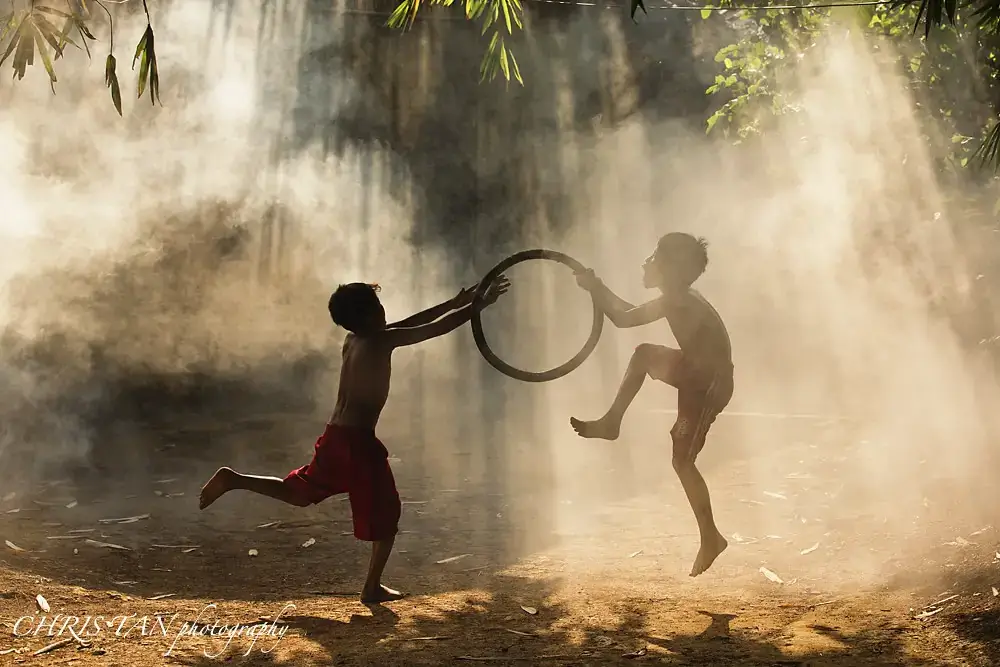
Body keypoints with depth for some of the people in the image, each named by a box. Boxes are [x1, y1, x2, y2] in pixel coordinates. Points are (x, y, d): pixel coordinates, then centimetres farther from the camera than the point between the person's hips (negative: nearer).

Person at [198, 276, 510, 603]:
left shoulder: (353, 340, 11)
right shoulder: (380, 341, -13)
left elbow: (409, 322, 18)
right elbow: (440, 328, -11)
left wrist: (454, 303, 21)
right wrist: (481, 304, 0)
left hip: (336, 436, 8)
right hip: (358, 441, -8)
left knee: (300, 493, 27)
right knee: (387, 515, 9)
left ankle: (232, 479, 19)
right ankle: (372, 587, 16)